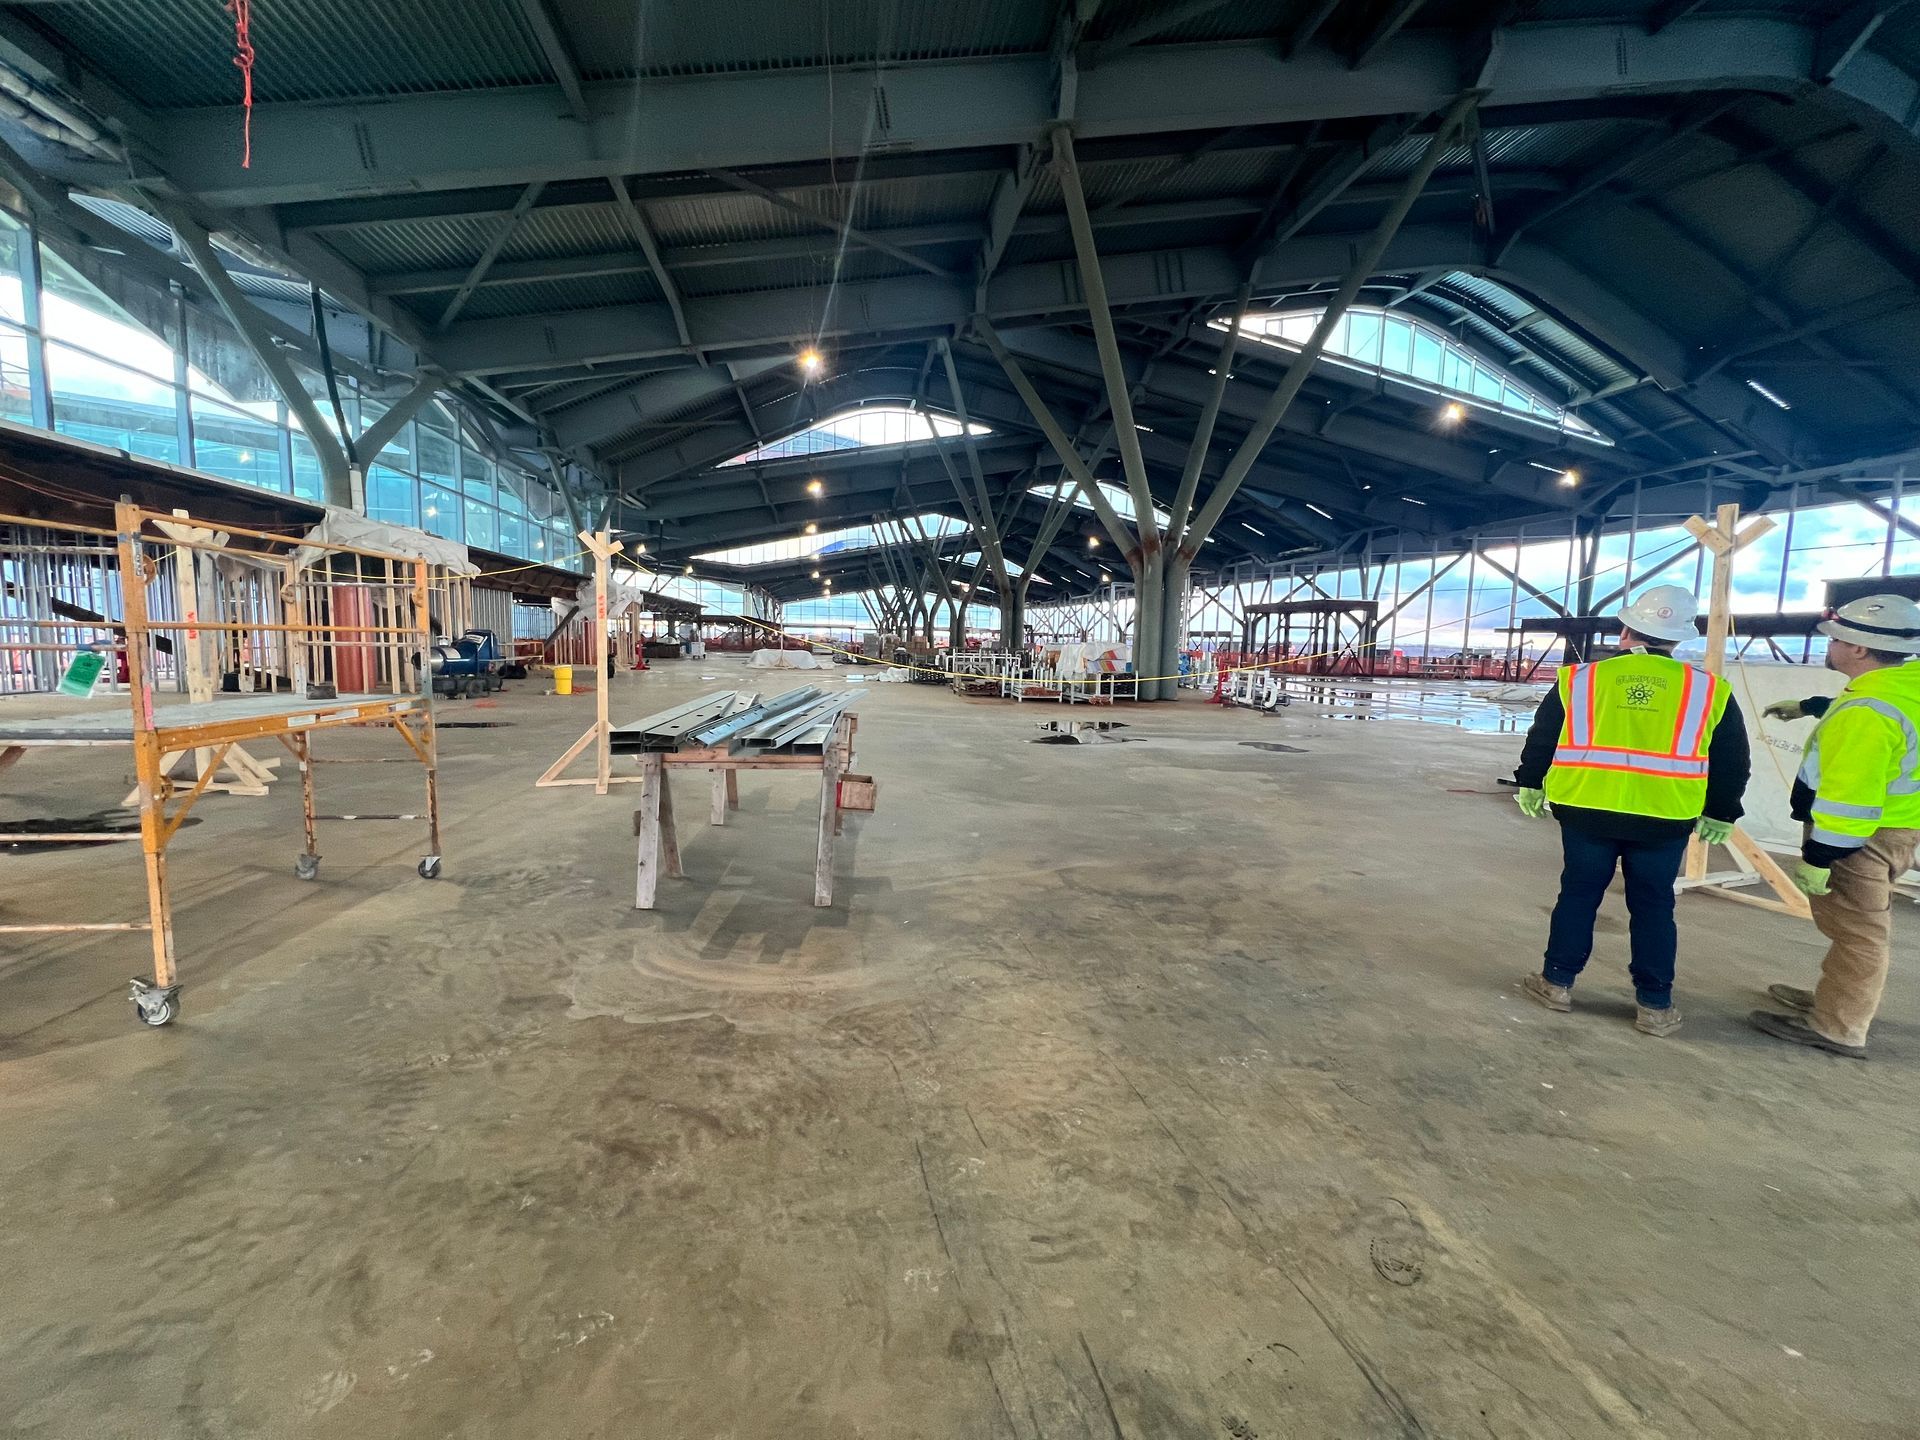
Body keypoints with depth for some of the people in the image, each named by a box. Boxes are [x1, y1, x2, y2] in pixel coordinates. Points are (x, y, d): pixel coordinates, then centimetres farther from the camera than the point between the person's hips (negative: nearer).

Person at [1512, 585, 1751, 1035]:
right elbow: (1732, 763, 8)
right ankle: (1654, 1005, 16)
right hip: (1663, 818, 1)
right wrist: (1719, 814, 19)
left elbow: (1541, 738, 7)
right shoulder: (1709, 690, 3)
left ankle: (1557, 982, 18)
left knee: (1578, 896, 11)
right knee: (1653, 907, 10)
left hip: (1586, 810, 0)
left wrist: (1530, 784, 19)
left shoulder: (1580, 678, 1)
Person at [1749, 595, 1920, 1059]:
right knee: (1862, 923, 21)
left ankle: (1837, 1028, 6)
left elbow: (1849, 797, -30)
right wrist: (1810, 706, 39)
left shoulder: (1866, 714, -29)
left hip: (1859, 836, -10)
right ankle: (1835, 998, 35)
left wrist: (1818, 857, -26)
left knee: (1853, 928, -2)